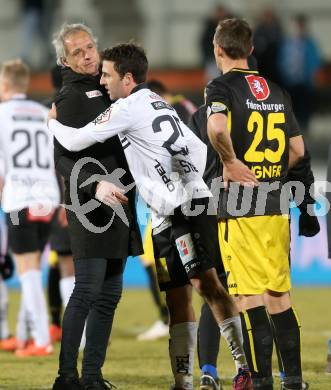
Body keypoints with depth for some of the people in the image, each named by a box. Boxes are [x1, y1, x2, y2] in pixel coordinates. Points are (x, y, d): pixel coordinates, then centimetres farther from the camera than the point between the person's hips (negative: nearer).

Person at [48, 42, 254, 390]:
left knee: (204, 281, -15)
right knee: (177, 296, 6)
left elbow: (75, 142, -2)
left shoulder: (129, 107, -6)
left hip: (186, 207, -10)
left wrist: (53, 122, 20)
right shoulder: (156, 103, 21)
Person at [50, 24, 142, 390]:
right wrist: (95, 184, -26)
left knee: (109, 292, 7)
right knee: (87, 289, -12)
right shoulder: (71, 97, -6)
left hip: (118, 204, 8)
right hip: (90, 205, -8)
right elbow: (63, 158, -13)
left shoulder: (105, 90, 19)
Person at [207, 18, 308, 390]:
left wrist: (231, 160, -13)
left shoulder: (223, 86, -7)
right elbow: (297, 149, 16)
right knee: (279, 293, 13)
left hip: (240, 207, -6)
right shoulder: (277, 91, 13)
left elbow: (217, 127, -28)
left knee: (250, 295, -4)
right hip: (277, 204, 6)